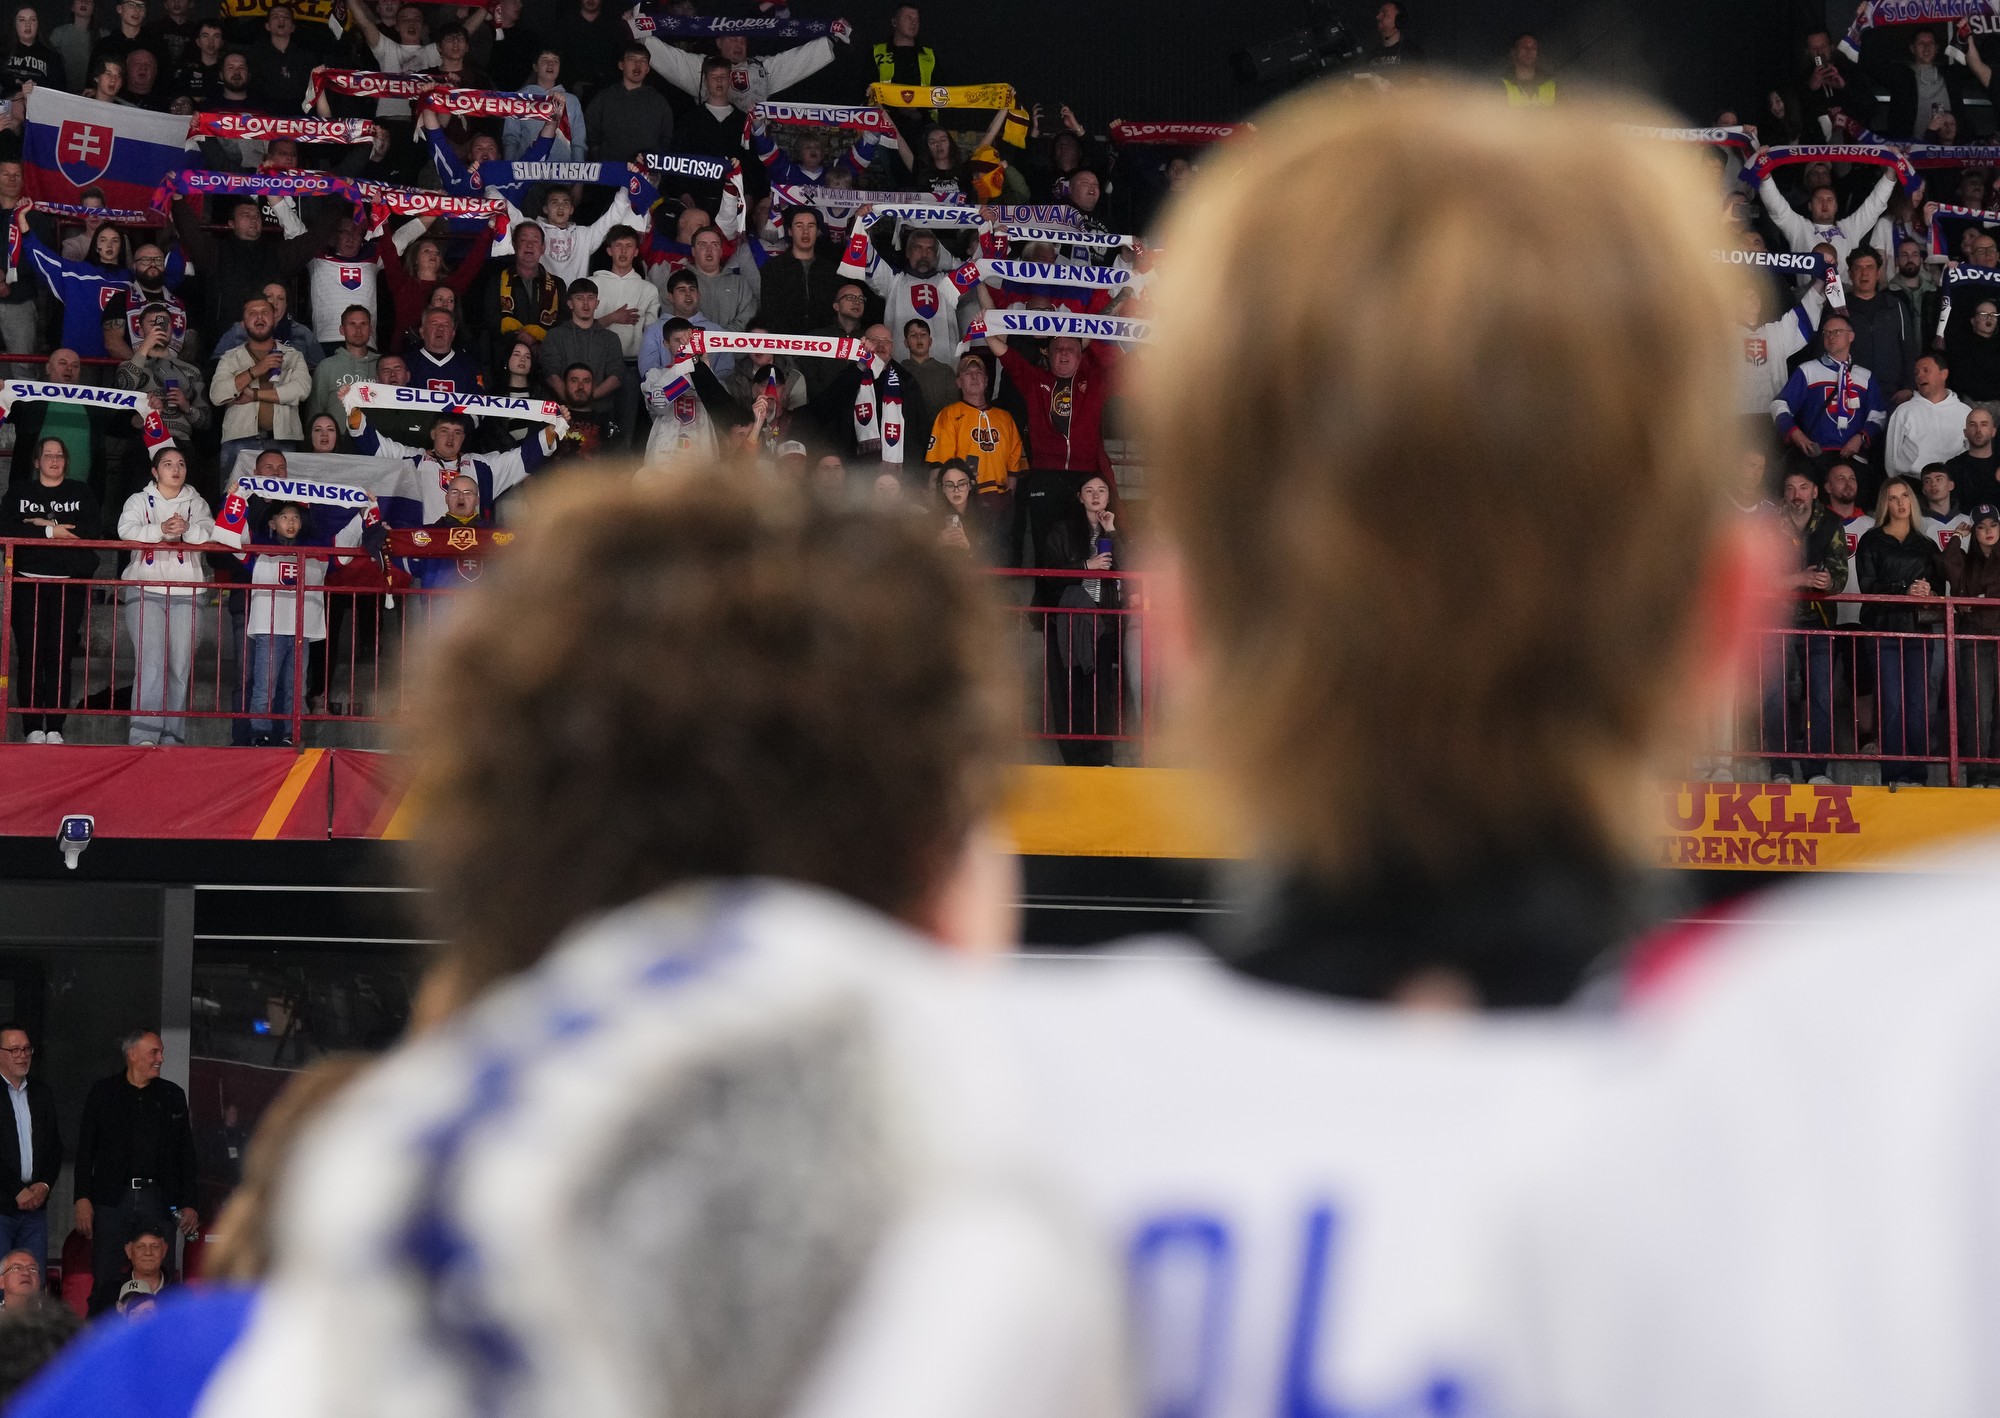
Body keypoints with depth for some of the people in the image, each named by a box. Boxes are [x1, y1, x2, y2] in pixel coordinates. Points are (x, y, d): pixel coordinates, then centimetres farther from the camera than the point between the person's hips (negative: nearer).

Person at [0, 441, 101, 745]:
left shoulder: (81, 492, 12)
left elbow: (95, 529, -4)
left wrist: (49, 523, -10)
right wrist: (49, 532, -12)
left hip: (69, 584, 0)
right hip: (29, 583, 0)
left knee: (60, 656, -5)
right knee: (30, 654, -6)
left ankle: (55, 728, -3)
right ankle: (33, 728, -5)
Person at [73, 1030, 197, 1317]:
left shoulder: (172, 1095, 12)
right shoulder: (102, 1093, 6)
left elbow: (185, 1153, 14)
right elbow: (85, 1149, 4)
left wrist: (188, 1204, 7)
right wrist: (83, 1198, -5)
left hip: (158, 1199, 2)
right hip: (113, 1197, -2)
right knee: (107, 1281, -4)